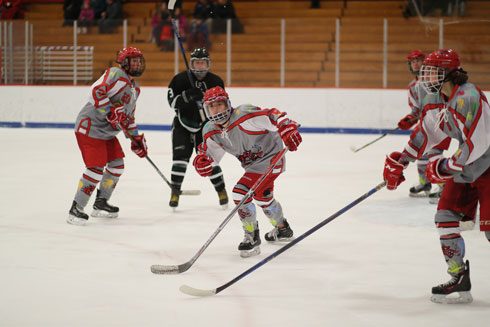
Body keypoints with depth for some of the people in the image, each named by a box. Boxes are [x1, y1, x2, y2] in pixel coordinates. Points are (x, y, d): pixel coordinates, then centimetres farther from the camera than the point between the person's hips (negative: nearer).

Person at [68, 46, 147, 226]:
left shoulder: (135, 88, 17)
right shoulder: (115, 74, -13)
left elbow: (129, 116, 25)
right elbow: (96, 92, -26)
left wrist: (136, 138, 17)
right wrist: (112, 112, -31)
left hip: (108, 132, 10)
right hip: (90, 126, -10)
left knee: (117, 165, 13)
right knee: (96, 169, -16)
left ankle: (100, 204, 27)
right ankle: (75, 210, -9)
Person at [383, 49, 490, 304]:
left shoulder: (468, 98, -26)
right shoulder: (436, 99, 3)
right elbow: (425, 134, 14)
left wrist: (443, 167, -22)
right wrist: (398, 162, 10)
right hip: (464, 167, 9)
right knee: (446, 214, 4)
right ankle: (459, 280, 9)